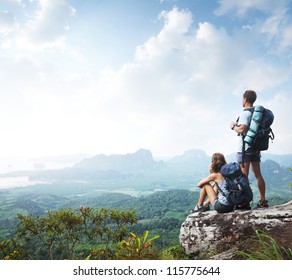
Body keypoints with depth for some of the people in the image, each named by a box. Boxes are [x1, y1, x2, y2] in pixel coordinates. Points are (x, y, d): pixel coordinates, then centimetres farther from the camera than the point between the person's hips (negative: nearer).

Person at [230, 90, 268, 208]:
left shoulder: (245, 113, -14)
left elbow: (242, 129, -25)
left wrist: (233, 126, -6)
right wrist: (238, 125, 18)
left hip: (245, 149, -8)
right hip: (256, 147, 8)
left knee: (244, 176, -2)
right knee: (258, 174, 12)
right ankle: (263, 201, 18)